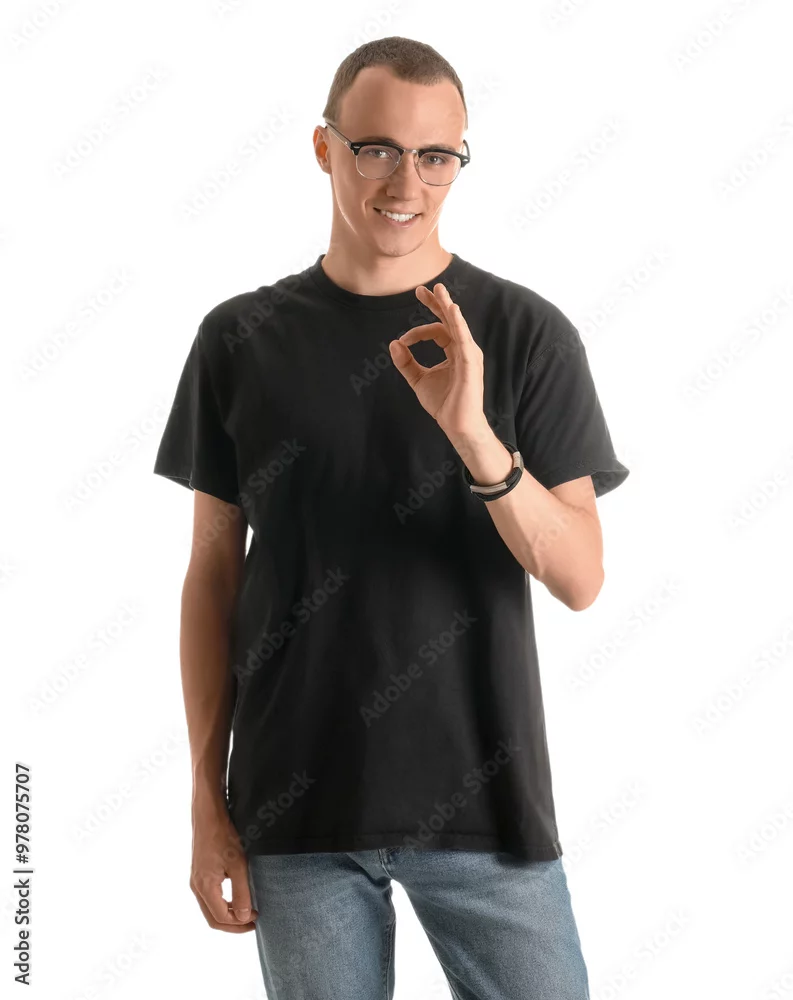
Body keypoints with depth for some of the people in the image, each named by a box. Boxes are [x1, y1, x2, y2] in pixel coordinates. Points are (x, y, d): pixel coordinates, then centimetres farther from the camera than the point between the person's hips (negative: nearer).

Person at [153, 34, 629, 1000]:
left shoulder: (525, 332, -2)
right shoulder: (241, 339, 2)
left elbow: (581, 578, -6)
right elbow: (213, 571, 7)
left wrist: (476, 438, -23)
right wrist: (208, 798, 4)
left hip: (482, 801, -1)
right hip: (298, 810, 1)